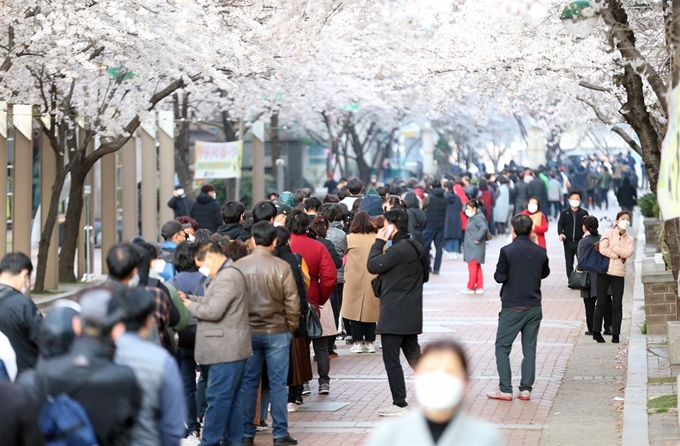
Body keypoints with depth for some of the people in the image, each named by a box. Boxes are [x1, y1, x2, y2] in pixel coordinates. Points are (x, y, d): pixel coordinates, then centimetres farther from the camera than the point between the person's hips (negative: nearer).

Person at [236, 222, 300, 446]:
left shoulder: (239, 266, -5)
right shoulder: (282, 267, -11)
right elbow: (292, 302, -9)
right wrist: (291, 327, 7)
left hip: (247, 332, 2)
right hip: (277, 332, -2)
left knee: (248, 383, 10)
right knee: (278, 384, 5)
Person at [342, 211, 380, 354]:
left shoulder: (351, 238, -6)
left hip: (355, 280, -2)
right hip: (373, 281, 2)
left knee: (356, 309, 5)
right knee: (370, 309, 9)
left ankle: (357, 342, 3)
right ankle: (369, 342, 11)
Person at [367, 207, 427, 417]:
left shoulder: (398, 250, -19)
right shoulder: (415, 247, 10)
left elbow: (372, 266, -18)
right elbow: (425, 275, 20)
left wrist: (379, 241, -9)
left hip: (394, 315, -9)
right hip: (411, 314, 9)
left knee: (391, 360, -1)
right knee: (413, 356, 17)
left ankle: (400, 404, 1)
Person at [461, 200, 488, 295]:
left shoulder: (478, 218, -18)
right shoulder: (474, 217, 13)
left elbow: (484, 227, -33)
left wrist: (477, 238, -26)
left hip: (475, 248, -10)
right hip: (472, 248, 10)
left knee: (473, 267, -2)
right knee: (477, 268, 14)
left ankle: (470, 288, 5)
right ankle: (479, 287, 20)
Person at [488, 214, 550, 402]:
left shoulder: (507, 251, -13)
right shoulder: (540, 252, 1)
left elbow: (500, 277, -12)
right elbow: (545, 273, 15)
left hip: (512, 307, -4)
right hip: (534, 307, 4)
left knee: (502, 347, 4)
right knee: (529, 348, 10)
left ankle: (505, 390, -1)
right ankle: (526, 389, 8)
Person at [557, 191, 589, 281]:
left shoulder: (584, 213, 5)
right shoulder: (564, 213, 6)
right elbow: (560, 224, -2)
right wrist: (560, 233, -21)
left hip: (580, 241, -1)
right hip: (568, 241, 1)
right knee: (569, 263, 8)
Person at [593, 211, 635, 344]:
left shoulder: (629, 240, 10)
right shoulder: (608, 233, 2)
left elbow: (628, 253, -10)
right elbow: (602, 249, -13)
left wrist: (612, 247, -11)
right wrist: (618, 256, -8)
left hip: (619, 274, 3)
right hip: (604, 272, -2)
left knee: (617, 305, 1)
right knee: (601, 303, 3)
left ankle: (615, 334, 7)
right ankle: (596, 332, 12)